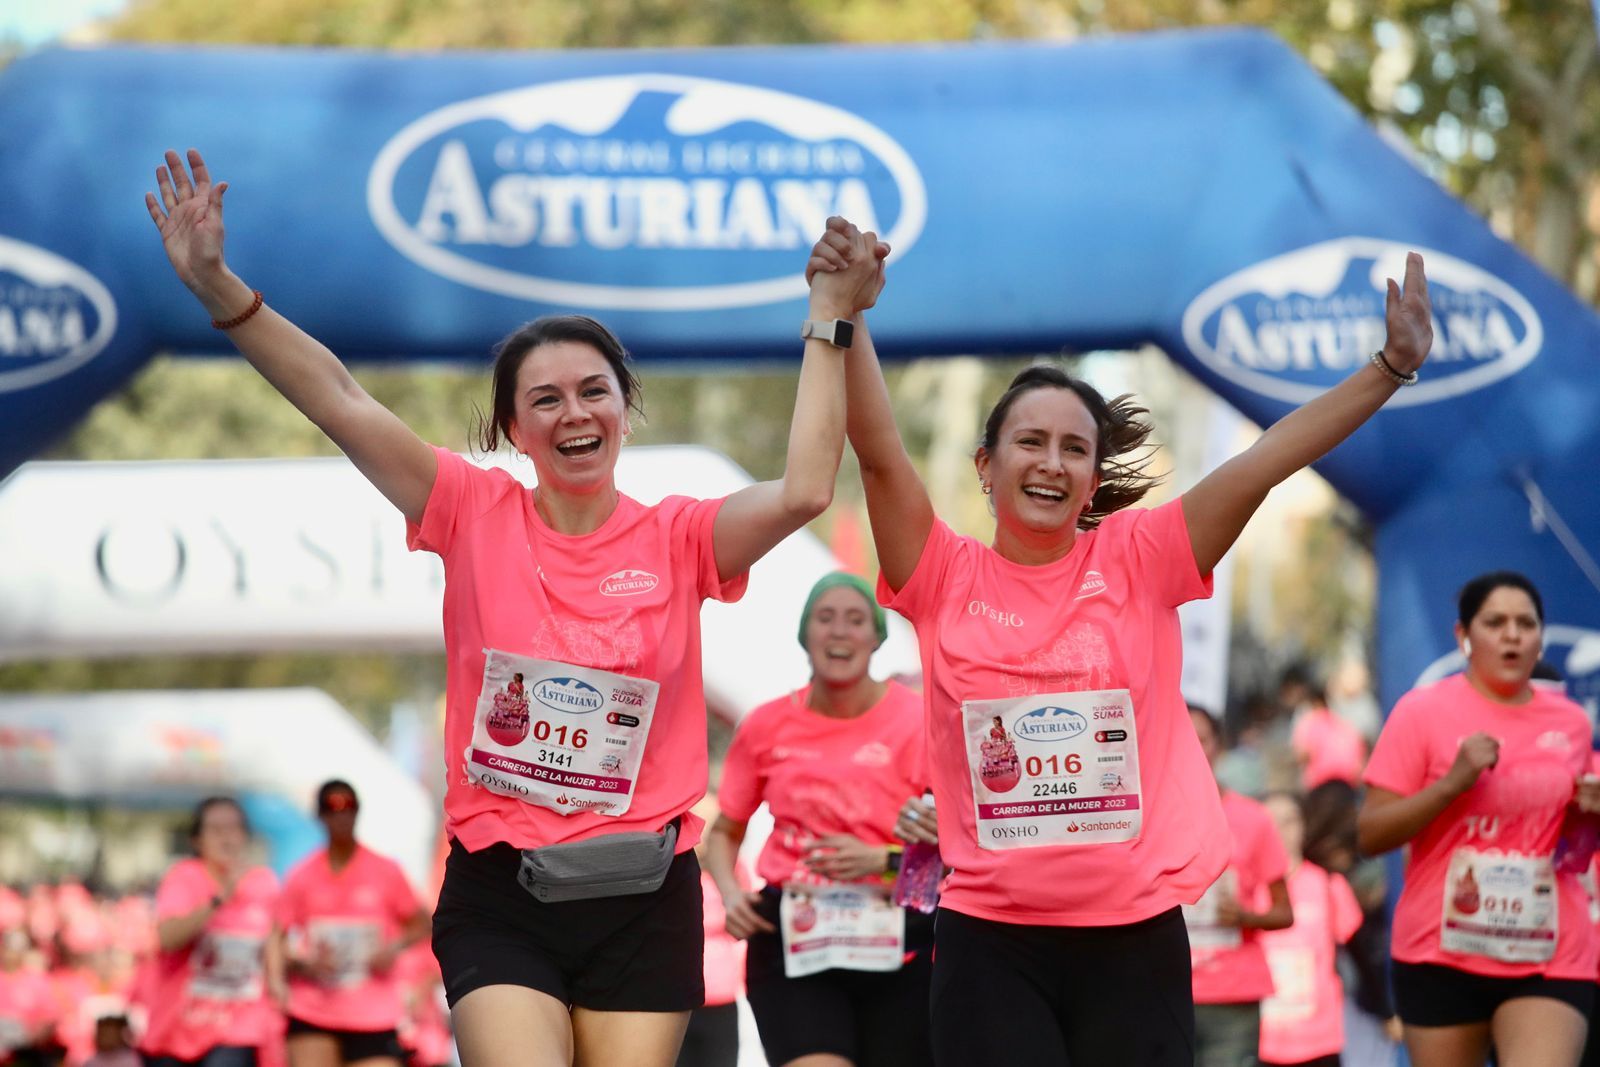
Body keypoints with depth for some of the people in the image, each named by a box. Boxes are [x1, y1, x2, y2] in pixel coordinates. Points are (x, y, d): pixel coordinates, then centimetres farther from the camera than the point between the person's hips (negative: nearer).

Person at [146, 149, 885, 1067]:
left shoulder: (677, 539, 1)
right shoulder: (476, 515, 0)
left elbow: (802, 493, -15)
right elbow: (341, 404, -7)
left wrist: (829, 325, -12)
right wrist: (219, 287, -15)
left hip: (641, 896, 1)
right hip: (499, 895, -1)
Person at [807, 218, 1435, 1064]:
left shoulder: (1137, 560, 2)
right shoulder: (947, 580, 1)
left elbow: (1265, 463, -5)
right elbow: (880, 453, -11)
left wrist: (1392, 365, -12)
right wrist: (843, 317, -23)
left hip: (1135, 937, 1)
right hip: (991, 940, -1)